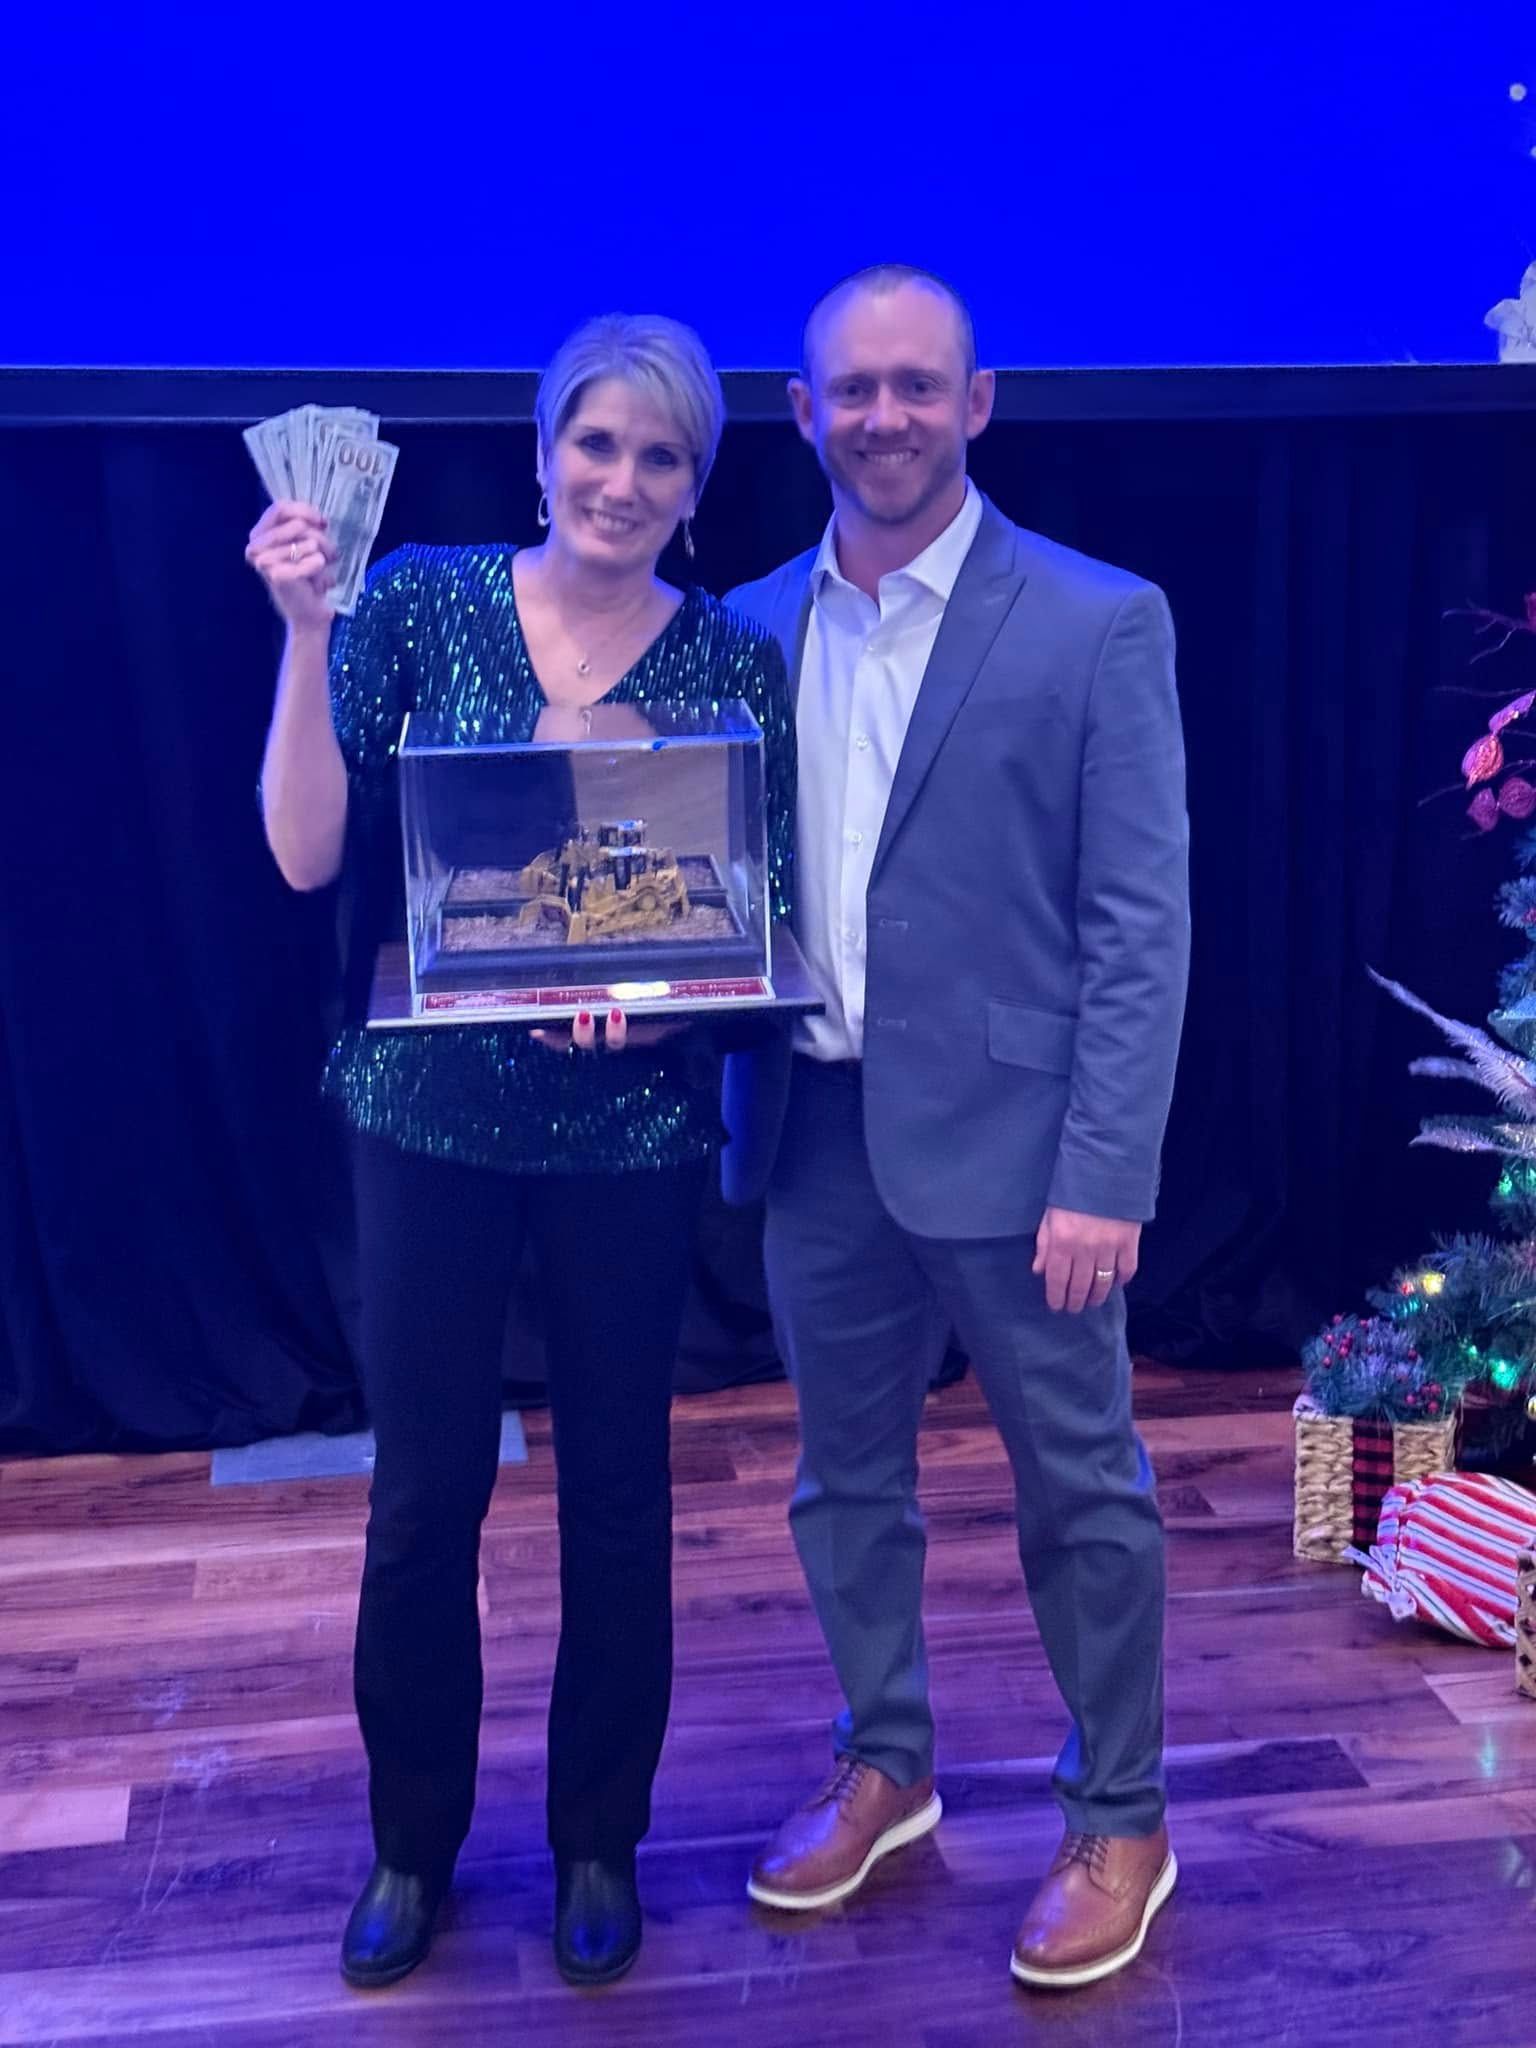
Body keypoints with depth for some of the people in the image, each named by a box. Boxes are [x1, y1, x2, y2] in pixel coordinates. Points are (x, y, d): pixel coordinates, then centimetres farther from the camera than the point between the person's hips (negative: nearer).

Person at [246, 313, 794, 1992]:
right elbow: (307, 853, -8)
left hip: (633, 1127, 0)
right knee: (423, 1490, 10)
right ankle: (412, 1837, 34)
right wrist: (305, 627, -17)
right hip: (430, 1111, 0)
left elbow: (762, 910, -1)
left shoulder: (735, 661, -1)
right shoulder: (420, 603, -2)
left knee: (615, 1486, 12)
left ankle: (599, 1838, 34)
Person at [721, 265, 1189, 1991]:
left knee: (1078, 1487, 9)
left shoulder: (1097, 624, -7)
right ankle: (883, 1765, 39)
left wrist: (1104, 1178, -15)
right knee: (844, 1474, 17)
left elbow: (1142, 926, -10)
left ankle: (1119, 1822, 29)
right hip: (814, 1129, 5)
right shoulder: (751, 630, 7)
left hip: (1007, 1133, -4)